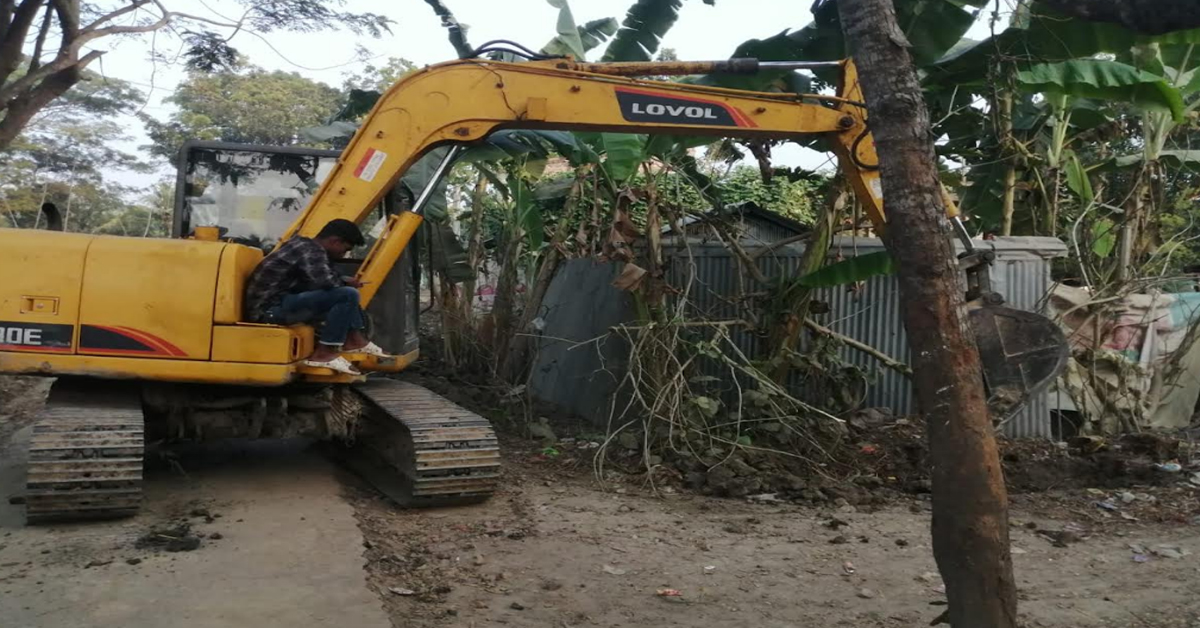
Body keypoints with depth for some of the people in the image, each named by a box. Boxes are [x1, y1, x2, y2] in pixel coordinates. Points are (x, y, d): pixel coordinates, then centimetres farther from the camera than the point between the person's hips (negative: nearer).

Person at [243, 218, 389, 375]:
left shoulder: (306, 246, 17)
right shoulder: (311, 251, -14)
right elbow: (325, 282, -29)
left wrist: (345, 281, 5)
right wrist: (344, 282, -7)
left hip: (278, 304, 11)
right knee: (347, 295, -21)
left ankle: (354, 339, 8)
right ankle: (324, 353, -16)